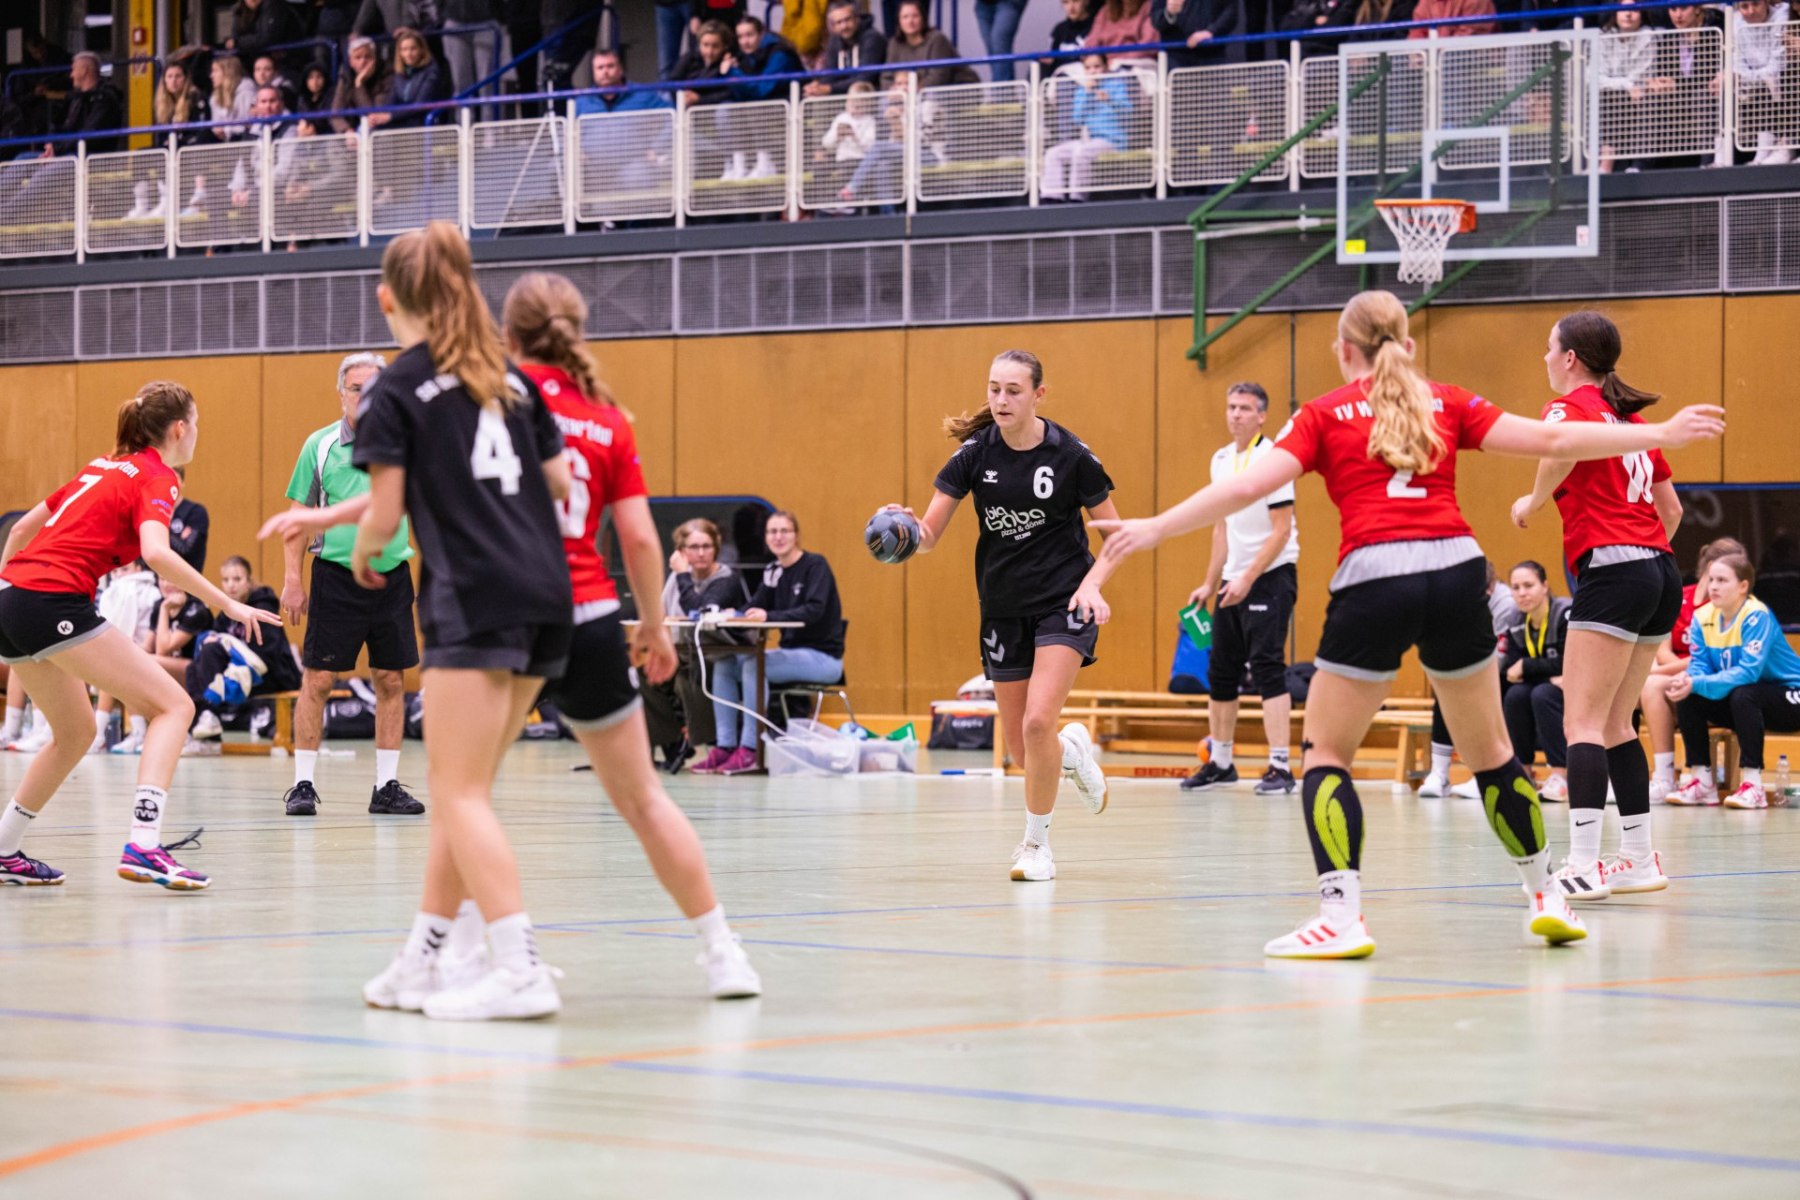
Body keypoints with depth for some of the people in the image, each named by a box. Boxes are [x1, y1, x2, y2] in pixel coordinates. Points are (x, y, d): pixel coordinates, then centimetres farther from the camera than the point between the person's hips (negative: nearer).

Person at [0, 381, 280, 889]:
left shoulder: (103, 467, 22)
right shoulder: (157, 479, -2)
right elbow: (156, 552, -22)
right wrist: (228, 604, -19)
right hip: (54, 601, -9)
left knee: (76, 731, 25)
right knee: (172, 706, -6)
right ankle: (143, 847, -21)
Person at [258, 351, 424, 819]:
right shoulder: (320, 445, 0)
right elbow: (298, 515, 4)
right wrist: (292, 579, -2)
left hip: (391, 575, 2)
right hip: (335, 575, -1)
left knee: (391, 680, 4)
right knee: (318, 679, -4)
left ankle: (387, 786, 13)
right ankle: (303, 784, 3)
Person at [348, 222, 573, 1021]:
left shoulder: (395, 391, -1)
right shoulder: (510, 379, 15)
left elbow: (384, 515, -5)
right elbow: (560, 484, 15)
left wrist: (361, 557, 16)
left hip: (473, 598, -7)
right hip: (546, 594, 7)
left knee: (460, 795, -6)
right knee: (457, 788, 14)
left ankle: (520, 969, -16)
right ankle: (422, 962, 16)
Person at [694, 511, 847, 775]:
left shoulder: (815, 565, -10)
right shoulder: (773, 571, 10)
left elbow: (814, 610, -24)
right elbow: (755, 608, 6)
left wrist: (770, 616, -34)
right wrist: (732, 615, -17)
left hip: (822, 656, -8)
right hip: (791, 652, 8)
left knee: (754, 665, -29)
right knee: (724, 665, -7)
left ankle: (749, 750, -28)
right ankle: (725, 747, -10)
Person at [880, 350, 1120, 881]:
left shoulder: (1070, 454, -11)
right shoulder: (976, 453, -6)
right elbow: (929, 534, -9)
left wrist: (1091, 584, -18)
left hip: (1063, 602, -4)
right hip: (1004, 607, 4)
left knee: (1037, 723, -21)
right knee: (1021, 750, 6)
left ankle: (1036, 843, -1)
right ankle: (1073, 752, 43)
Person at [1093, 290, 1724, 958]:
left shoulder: (1325, 416, 12)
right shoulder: (1445, 404, 17)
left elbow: (1248, 487, 0)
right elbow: (1550, 440, 14)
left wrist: (1155, 528, 4)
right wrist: (1661, 436, 21)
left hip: (1373, 578, -3)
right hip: (1455, 570, 3)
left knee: (1326, 752, 7)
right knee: (1488, 749, 19)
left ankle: (1341, 915, -9)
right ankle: (1546, 896, 26)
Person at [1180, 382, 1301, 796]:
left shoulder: (1271, 459, -12)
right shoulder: (1221, 460, 11)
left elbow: (1281, 532, -15)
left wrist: (1247, 580, -20)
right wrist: (1210, 583, 17)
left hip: (1270, 576, -8)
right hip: (1233, 581, 8)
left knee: (1268, 667, -14)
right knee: (1221, 672, 9)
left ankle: (1280, 767, -15)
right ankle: (1220, 763, 19)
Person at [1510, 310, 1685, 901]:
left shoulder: (1572, 405, -2)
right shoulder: (1632, 418, 20)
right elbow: (1671, 507, 24)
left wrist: (1534, 501, -13)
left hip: (1611, 570, -8)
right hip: (1660, 573, 8)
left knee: (1583, 723, -11)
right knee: (1616, 724, 16)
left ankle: (1584, 863, -21)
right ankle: (1640, 858, 15)